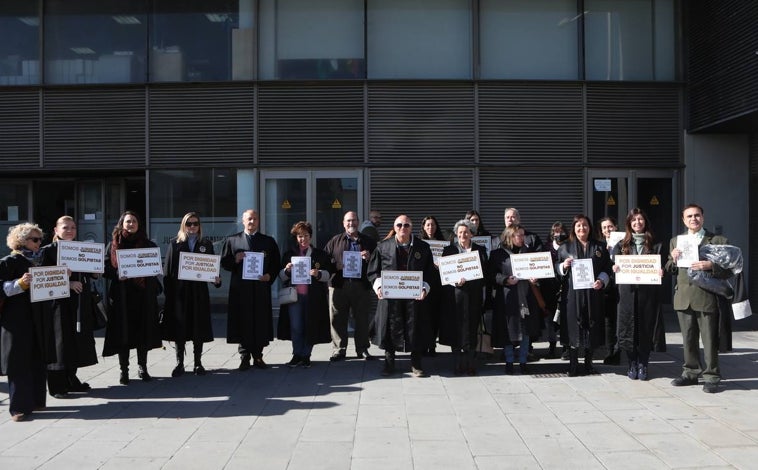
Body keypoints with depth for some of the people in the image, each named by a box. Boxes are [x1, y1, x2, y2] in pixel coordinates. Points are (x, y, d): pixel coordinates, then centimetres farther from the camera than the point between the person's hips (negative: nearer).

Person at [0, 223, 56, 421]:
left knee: (38, 360, 10)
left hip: (39, 319, 7)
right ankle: (19, 406, 2)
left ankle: (36, 400, 20)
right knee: (19, 362, -4)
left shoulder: (40, 260, 13)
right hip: (18, 318, -7)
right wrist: (20, 284, -24)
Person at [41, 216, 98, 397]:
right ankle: (56, 385, 4)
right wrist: (67, 283, -22)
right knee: (60, 343, -2)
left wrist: (95, 272, -5)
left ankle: (71, 379, 22)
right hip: (60, 302, -6)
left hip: (80, 304, 6)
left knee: (77, 341, 10)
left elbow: (89, 273, 17)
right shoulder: (49, 250, -4)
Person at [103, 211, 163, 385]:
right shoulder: (113, 245, 5)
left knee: (143, 330, 5)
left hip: (143, 295, 1)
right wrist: (118, 275, -17)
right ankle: (124, 370, 10)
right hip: (122, 295, -1)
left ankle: (142, 367, 18)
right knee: (123, 332, 0)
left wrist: (146, 273, -9)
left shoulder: (148, 245, 8)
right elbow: (106, 269, 1)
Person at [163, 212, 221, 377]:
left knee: (199, 327, 4)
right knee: (179, 327, 2)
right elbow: (168, 270, 1)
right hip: (179, 291, -1)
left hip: (199, 292, 1)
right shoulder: (174, 243, 5)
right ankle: (179, 363, 11)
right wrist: (168, 292, -6)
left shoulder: (206, 244, 9)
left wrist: (216, 279, -13)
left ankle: (198, 363, 14)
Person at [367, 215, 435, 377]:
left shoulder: (423, 247, 5)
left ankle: (415, 363, 17)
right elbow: (373, 271, 6)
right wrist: (378, 286, -10)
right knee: (390, 328, 4)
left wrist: (424, 288, -9)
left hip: (414, 295, 0)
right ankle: (389, 362, 19)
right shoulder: (383, 247, 4)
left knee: (415, 328, 4)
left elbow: (430, 272, 6)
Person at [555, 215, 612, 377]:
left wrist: (602, 281, -8)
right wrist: (564, 265, -10)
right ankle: (573, 365, 5)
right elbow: (556, 267, 11)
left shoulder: (599, 247, 12)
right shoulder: (565, 247, 9)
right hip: (573, 293, -1)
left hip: (593, 293, 2)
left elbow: (607, 269, 9)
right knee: (574, 327, -3)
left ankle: (588, 363, 18)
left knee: (592, 326, 4)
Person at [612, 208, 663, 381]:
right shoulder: (621, 245, 10)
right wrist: (615, 268, -14)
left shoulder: (654, 245, 8)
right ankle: (632, 364, 13)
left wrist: (661, 271, -16)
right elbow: (614, 264, 7)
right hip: (628, 291, 1)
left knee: (646, 327, 2)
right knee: (628, 326, 0)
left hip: (648, 291, 0)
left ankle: (643, 364, 12)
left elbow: (661, 264, 4)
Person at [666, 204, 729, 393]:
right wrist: (673, 259, -4)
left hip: (707, 297, -4)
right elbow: (670, 269, 17)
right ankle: (690, 372, 24)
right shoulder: (675, 241, 15)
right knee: (688, 339, 12)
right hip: (684, 297, 4)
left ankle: (711, 377, 9)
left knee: (709, 340, 0)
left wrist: (710, 266, -18)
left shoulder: (718, 241, 2)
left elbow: (728, 269, -1)